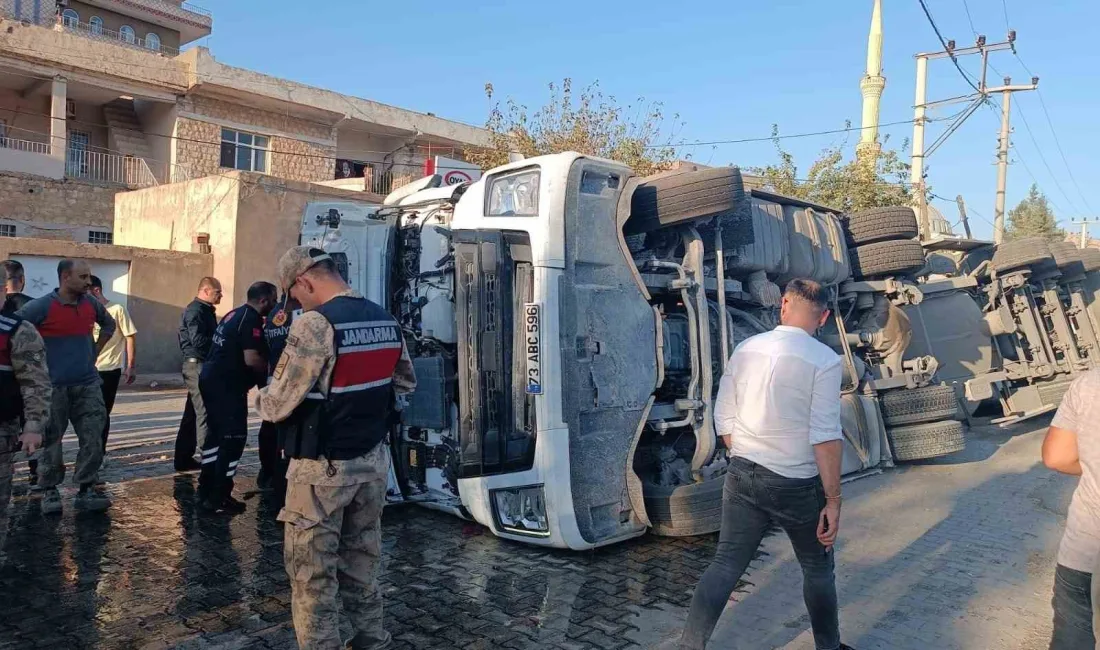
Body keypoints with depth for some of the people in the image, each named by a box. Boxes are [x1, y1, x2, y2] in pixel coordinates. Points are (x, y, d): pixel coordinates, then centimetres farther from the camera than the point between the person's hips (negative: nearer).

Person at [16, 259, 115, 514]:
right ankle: (49, 491, 18)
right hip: (53, 386, -4)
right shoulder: (41, 306, -11)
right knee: (51, 441, 5)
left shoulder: (92, 304, 4)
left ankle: (87, 489, 12)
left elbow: (109, 324, 24)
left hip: (88, 384, 4)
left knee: (93, 439, 2)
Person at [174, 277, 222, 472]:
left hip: (201, 366, 10)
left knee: (193, 413, 12)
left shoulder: (204, 310, 18)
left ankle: (184, 459, 19)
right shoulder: (196, 311, -13)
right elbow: (199, 341, -22)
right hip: (197, 365, -10)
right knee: (204, 412, -9)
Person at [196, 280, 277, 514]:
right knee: (234, 439, -4)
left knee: (217, 435, 17)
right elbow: (251, 359, -24)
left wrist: (262, 367, 18)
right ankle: (218, 499, 0)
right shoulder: (252, 320, -15)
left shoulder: (235, 314, 15)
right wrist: (269, 369, -6)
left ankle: (207, 491, 25)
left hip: (211, 379, 10)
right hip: (227, 386, -10)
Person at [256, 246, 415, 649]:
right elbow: (405, 384, 16)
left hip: (322, 469, -7)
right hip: (374, 461, 7)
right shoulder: (387, 321, 4)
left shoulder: (314, 325, -18)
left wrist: (260, 398, 6)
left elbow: (277, 406, -14)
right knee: (362, 561, 19)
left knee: (312, 571, 7)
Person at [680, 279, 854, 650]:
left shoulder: (745, 350, 1)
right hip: (797, 484, -3)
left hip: (742, 476, 4)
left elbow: (723, 420, 5)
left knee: (725, 565, 9)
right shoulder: (824, 360, -13)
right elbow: (825, 436, -17)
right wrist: (833, 500, -10)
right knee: (817, 568, 20)